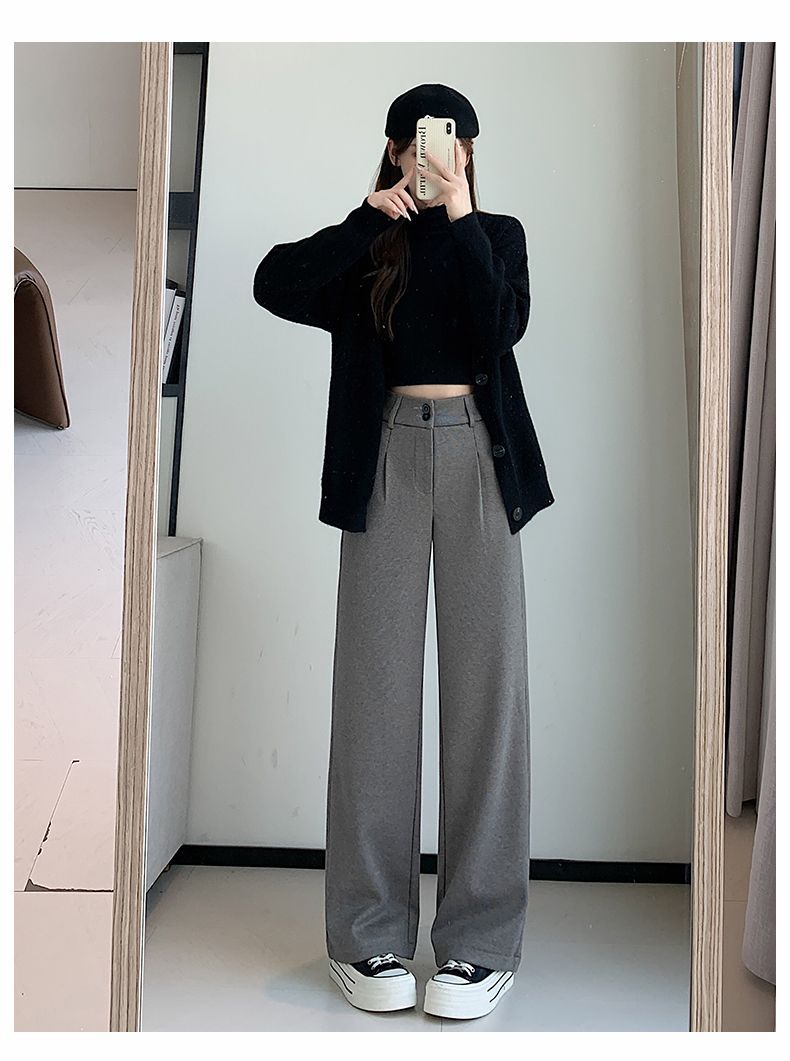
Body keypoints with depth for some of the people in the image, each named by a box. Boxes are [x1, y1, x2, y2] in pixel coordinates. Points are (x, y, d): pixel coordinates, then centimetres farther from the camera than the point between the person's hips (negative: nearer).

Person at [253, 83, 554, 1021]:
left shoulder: (497, 234, 15)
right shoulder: (364, 243, 13)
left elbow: (502, 329, -4)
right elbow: (274, 285, -5)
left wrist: (460, 220, -5)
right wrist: (372, 219, -8)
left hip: (478, 459, 1)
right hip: (387, 460, 0)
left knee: (485, 685, -3)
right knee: (376, 687, -3)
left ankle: (482, 937, 6)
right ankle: (369, 935, 8)